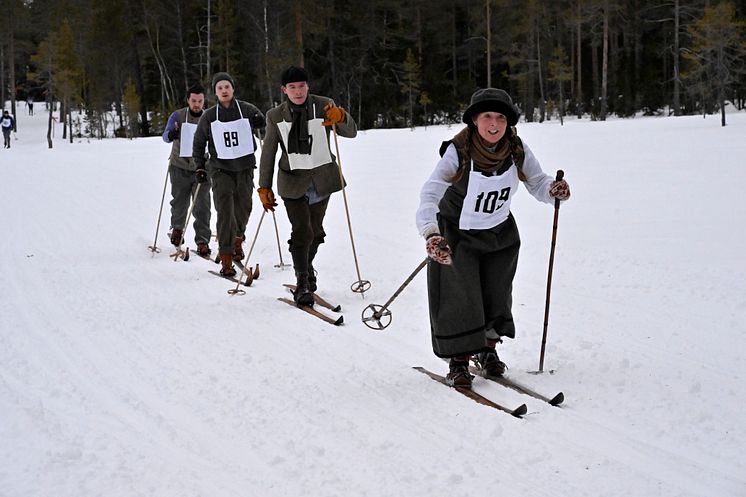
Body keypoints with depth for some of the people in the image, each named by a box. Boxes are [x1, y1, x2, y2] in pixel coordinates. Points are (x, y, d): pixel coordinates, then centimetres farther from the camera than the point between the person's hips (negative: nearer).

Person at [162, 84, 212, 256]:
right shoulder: (177, 116, -3)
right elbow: (166, 136, -15)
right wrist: (171, 134, -40)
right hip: (180, 167, 0)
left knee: (202, 206, -8)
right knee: (179, 202, 10)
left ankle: (202, 241, -2)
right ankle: (177, 228, 39)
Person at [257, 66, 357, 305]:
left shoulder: (323, 106, -4)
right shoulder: (276, 116, -2)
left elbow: (351, 133, -10)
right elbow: (268, 153, 4)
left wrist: (340, 117, -32)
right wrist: (264, 187, 3)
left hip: (322, 178, 2)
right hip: (293, 180, -2)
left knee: (316, 232, 14)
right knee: (302, 232, -13)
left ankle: (307, 266, 39)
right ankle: (302, 283, -5)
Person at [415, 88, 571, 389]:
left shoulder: (517, 149, -15)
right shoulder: (458, 152, -28)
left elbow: (537, 183, -8)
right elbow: (430, 194, -37)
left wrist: (553, 190, -33)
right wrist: (431, 234, -54)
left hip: (500, 232, 4)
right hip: (458, 234, -4)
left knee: (496, 294, 12)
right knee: (459, 297, -8)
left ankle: (487, 348, 35)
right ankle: (458, 360, 10)